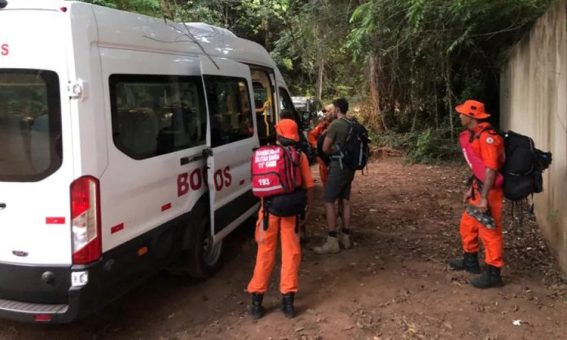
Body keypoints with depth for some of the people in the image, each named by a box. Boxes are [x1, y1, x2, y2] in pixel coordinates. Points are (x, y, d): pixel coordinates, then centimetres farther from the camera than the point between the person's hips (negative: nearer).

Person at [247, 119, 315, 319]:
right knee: (291, 254, 10)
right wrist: (307, 211, 5)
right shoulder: (300, 156, -4)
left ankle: (257, 299, 14)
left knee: (265, 254, 10)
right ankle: (288, 299, 11)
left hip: (269, 209, 1)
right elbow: (308, 186, -3)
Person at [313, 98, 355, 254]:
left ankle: (332, 241, -6)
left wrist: (334, 151, 8)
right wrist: (338, 150, 8)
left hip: (338, 166, -8)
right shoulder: (352, 125, 9)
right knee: (345, 201, 14)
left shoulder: (335, 124, -14)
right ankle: (345, 237, 21)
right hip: (349, 166, 8)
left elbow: (325, 148, -11)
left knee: (329, 202, -5)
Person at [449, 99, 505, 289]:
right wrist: (471, 189, 21)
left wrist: (484, 198, -26)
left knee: (489, 232, -1)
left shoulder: (487, 137, -21)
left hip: (489, 192, -10)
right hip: (480, 189, 10)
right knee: (467, 225, 20)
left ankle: (493, 274, 10)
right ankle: (470, 261, 37)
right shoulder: (475, 135, 10)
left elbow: (491, 169, -25)